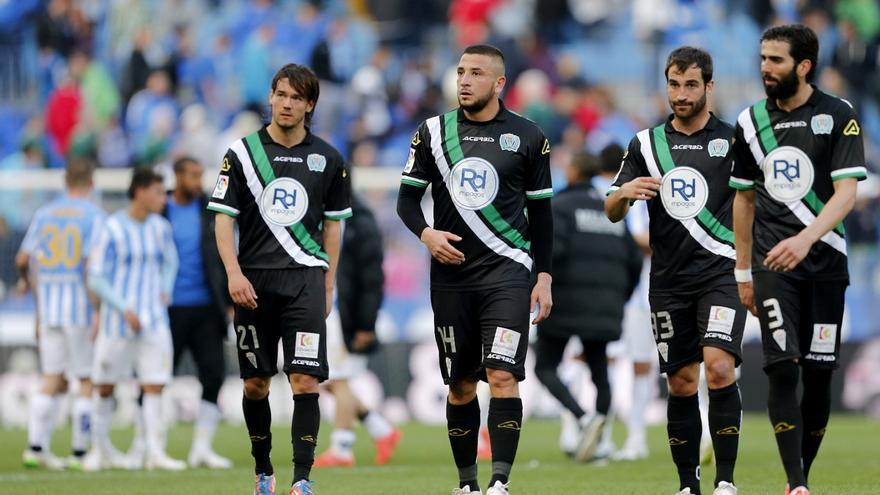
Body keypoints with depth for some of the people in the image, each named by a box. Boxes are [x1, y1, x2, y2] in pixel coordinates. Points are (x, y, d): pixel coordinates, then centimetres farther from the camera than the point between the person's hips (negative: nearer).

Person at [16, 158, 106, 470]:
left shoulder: (44, 214, 9)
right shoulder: (93, 216, -6)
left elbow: (22, 260, 7)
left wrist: (27, 281, 28)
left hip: (48, 304, 5)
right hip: (80, 304, -5)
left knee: (52, 379, 10)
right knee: (88, 381, 2)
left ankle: (36, 446, 3)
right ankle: (80, 453, 1)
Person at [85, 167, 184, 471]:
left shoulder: (160, 228, 7)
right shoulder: (112, 230, -9)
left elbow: (170, 261, 25)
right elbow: (96, 278, -9)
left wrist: (166, 292, 9)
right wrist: (125, 310, -16)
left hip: (153, 320, 3)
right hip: (117, 321, -3)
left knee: (154, 386, -7)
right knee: (105, 387, 8)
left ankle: (155, 452, -9)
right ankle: (101, 449, 24)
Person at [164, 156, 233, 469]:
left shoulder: (209, 211, 8)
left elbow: (223, 257, 13)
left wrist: (230, 302, 8)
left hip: (205, 307, 3)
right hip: (170, 310, -3)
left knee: (214, 375, -4)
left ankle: (202, 448, 2)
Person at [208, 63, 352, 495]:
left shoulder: (328, 159, 7)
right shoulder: (242, 153, 3)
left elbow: (333, 225, 14)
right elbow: (223, 218, 2)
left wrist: (328, 285, 9)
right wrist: (234, 273, -11)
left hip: (305, 280, 0)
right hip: (254, 282, 0)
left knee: (305, 381, -11)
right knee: (256, 383, 6)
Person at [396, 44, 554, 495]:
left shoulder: (527, 137, 2)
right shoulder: (434, 132, 6)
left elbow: (541, 212, 7)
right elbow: (407, 199, 8)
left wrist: (544, 277, 2)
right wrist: (426, 233, -12)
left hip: (507, 272, -3)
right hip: (451, 275, 3)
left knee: (502, 376, -16)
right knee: (460, 385, 8)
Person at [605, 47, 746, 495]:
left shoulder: (733, 140, 2)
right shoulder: (647, 143, 9)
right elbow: (612, 213, 8)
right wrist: (624, 193, -14)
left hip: (721, 273, -3)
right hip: (669, 282, 3)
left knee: (719, 367, -19)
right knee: (681, 384, 5)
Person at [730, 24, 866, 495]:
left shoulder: (838, 116, -3)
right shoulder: (751, 121, 7)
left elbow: (846, 192, -12)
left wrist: (806, 239, -27)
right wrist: (743, 271, 13)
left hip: (825, 261, -1)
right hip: (773, 263, 1)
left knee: (819, 374, 0)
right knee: (783, 369, -12)